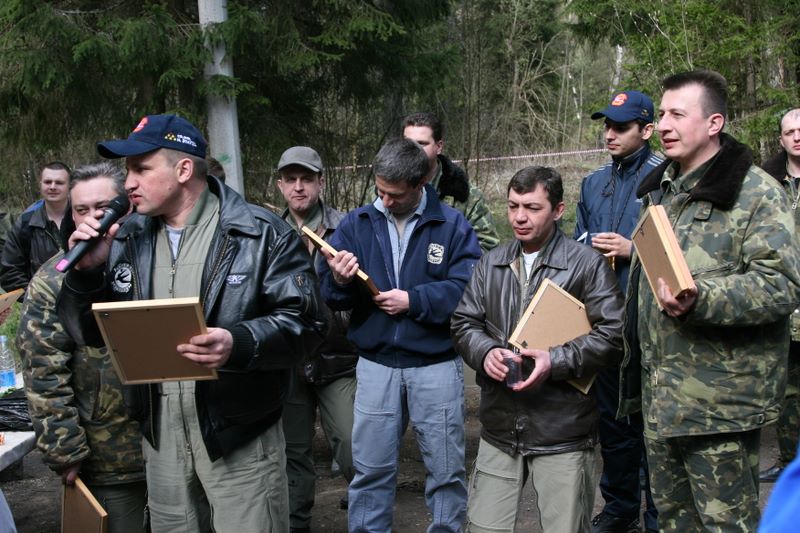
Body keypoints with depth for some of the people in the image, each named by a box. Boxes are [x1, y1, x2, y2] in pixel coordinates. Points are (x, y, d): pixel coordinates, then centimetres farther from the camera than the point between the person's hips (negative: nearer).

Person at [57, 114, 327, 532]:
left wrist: (240, 343, -31)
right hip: (160, 437, 5)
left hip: (240, 438, -5)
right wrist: (87, 272, -8)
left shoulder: (261, 234, -8)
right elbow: (94, 333, 11)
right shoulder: (128, 239, 8)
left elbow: (305, 322, -12)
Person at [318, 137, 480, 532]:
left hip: (436, 365, -1)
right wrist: (339, 280, -23)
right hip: (375, 364, 2)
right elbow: (327, 292, -1)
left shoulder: (452, 225, -5)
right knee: (370, 469, 9)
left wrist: (413, 300, -19)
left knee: (445, 468, 11)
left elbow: (469, 289, -15)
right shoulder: (355, 224, 2)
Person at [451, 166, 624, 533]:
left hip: (563, 433, -4)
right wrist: (486, 352, -11)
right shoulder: (490, 264, 11)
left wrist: (556, 361, -21)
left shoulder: (588, 264, -6)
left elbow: (613, 335, -9)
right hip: (498, 429, 4)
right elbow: (463, 323, 11)